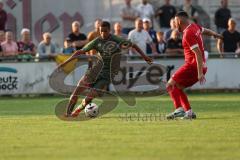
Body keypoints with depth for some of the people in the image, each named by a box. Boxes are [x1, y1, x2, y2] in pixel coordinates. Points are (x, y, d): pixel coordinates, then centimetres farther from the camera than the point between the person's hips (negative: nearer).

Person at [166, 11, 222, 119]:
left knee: (171, 85, -14)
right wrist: (215, 34, 56)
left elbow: (198, 53, -23)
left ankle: (179, 109, -29)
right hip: (200, 67, 9)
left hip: (193, 66, -9)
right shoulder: (195, 27, 10)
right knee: (177, 87, 16)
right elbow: (205, 31, 33)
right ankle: (189, 112, 13)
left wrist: (200, 73, -27)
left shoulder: (188, 34, -18)